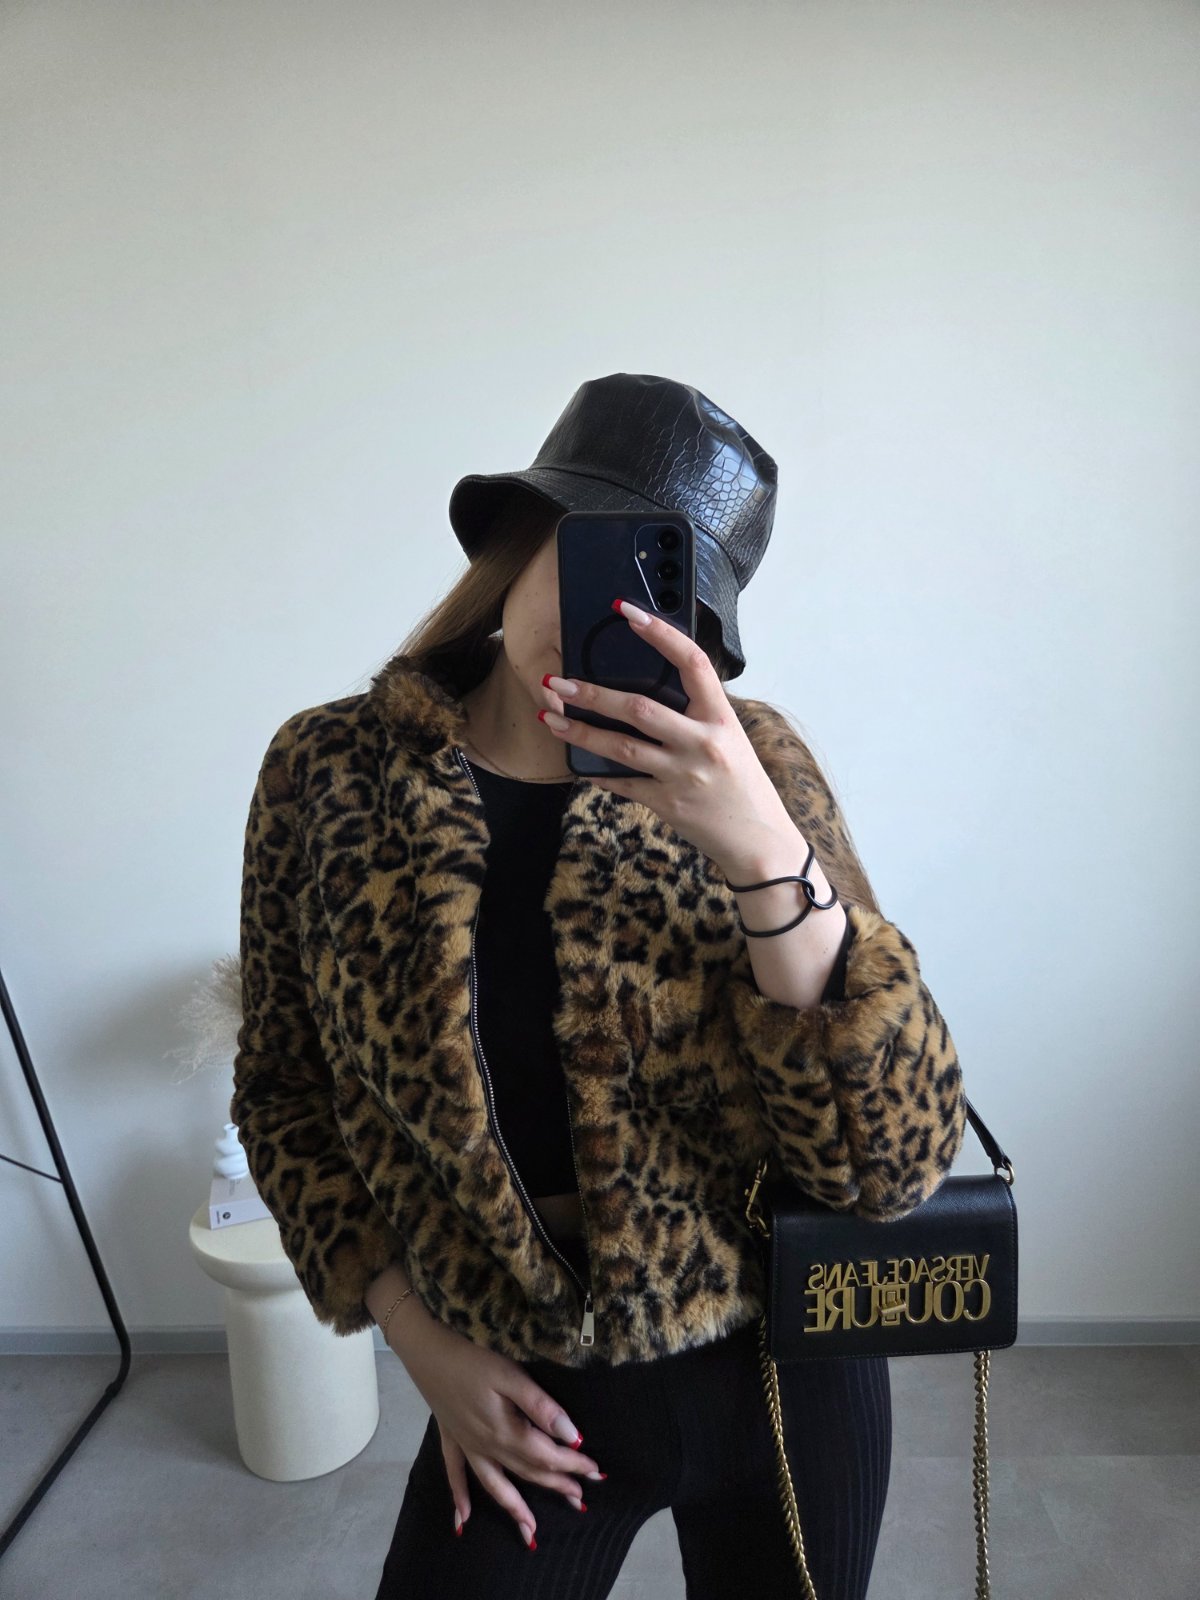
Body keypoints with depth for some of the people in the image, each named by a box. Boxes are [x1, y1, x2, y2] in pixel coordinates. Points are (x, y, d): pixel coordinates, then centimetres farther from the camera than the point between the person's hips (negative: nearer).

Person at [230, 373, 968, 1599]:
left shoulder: (749, 762, -15)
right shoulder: (330, 770, -11)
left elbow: (898, 1161, -21)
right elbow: (283, 1090, 1)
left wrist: (764, 853, -34)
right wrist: (418, 1337, -4)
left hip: (782, 1370, 1)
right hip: (523, 1397, 0)